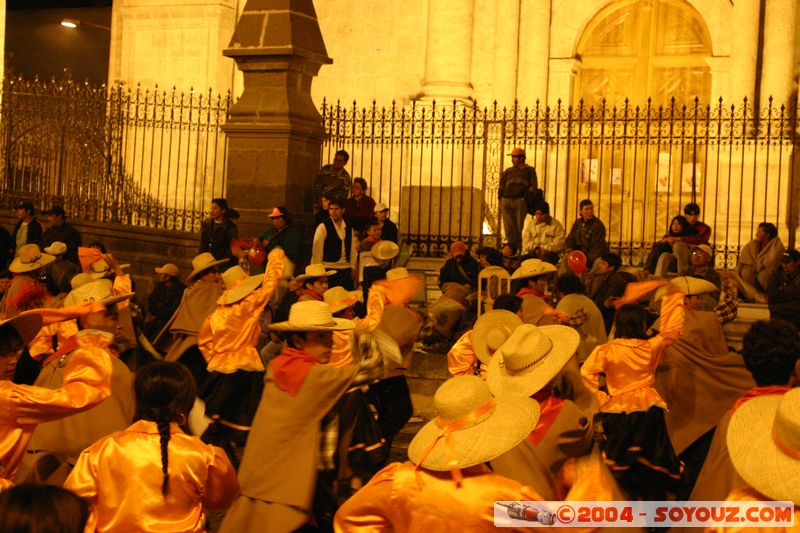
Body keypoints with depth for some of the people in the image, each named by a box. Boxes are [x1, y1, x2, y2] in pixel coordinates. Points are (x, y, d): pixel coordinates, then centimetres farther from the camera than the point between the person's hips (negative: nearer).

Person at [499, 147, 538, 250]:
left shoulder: (529, 170, 10)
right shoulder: (508, 171, 20)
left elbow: (533, 187, 4)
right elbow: (501, 186, 20)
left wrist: (526, 198, -7)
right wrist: (501, 199, 7)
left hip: (520, 201, -4)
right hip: (506, 201, 4)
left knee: (519, 226, -5)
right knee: (508, 227, -2)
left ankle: (519, 248, -3)